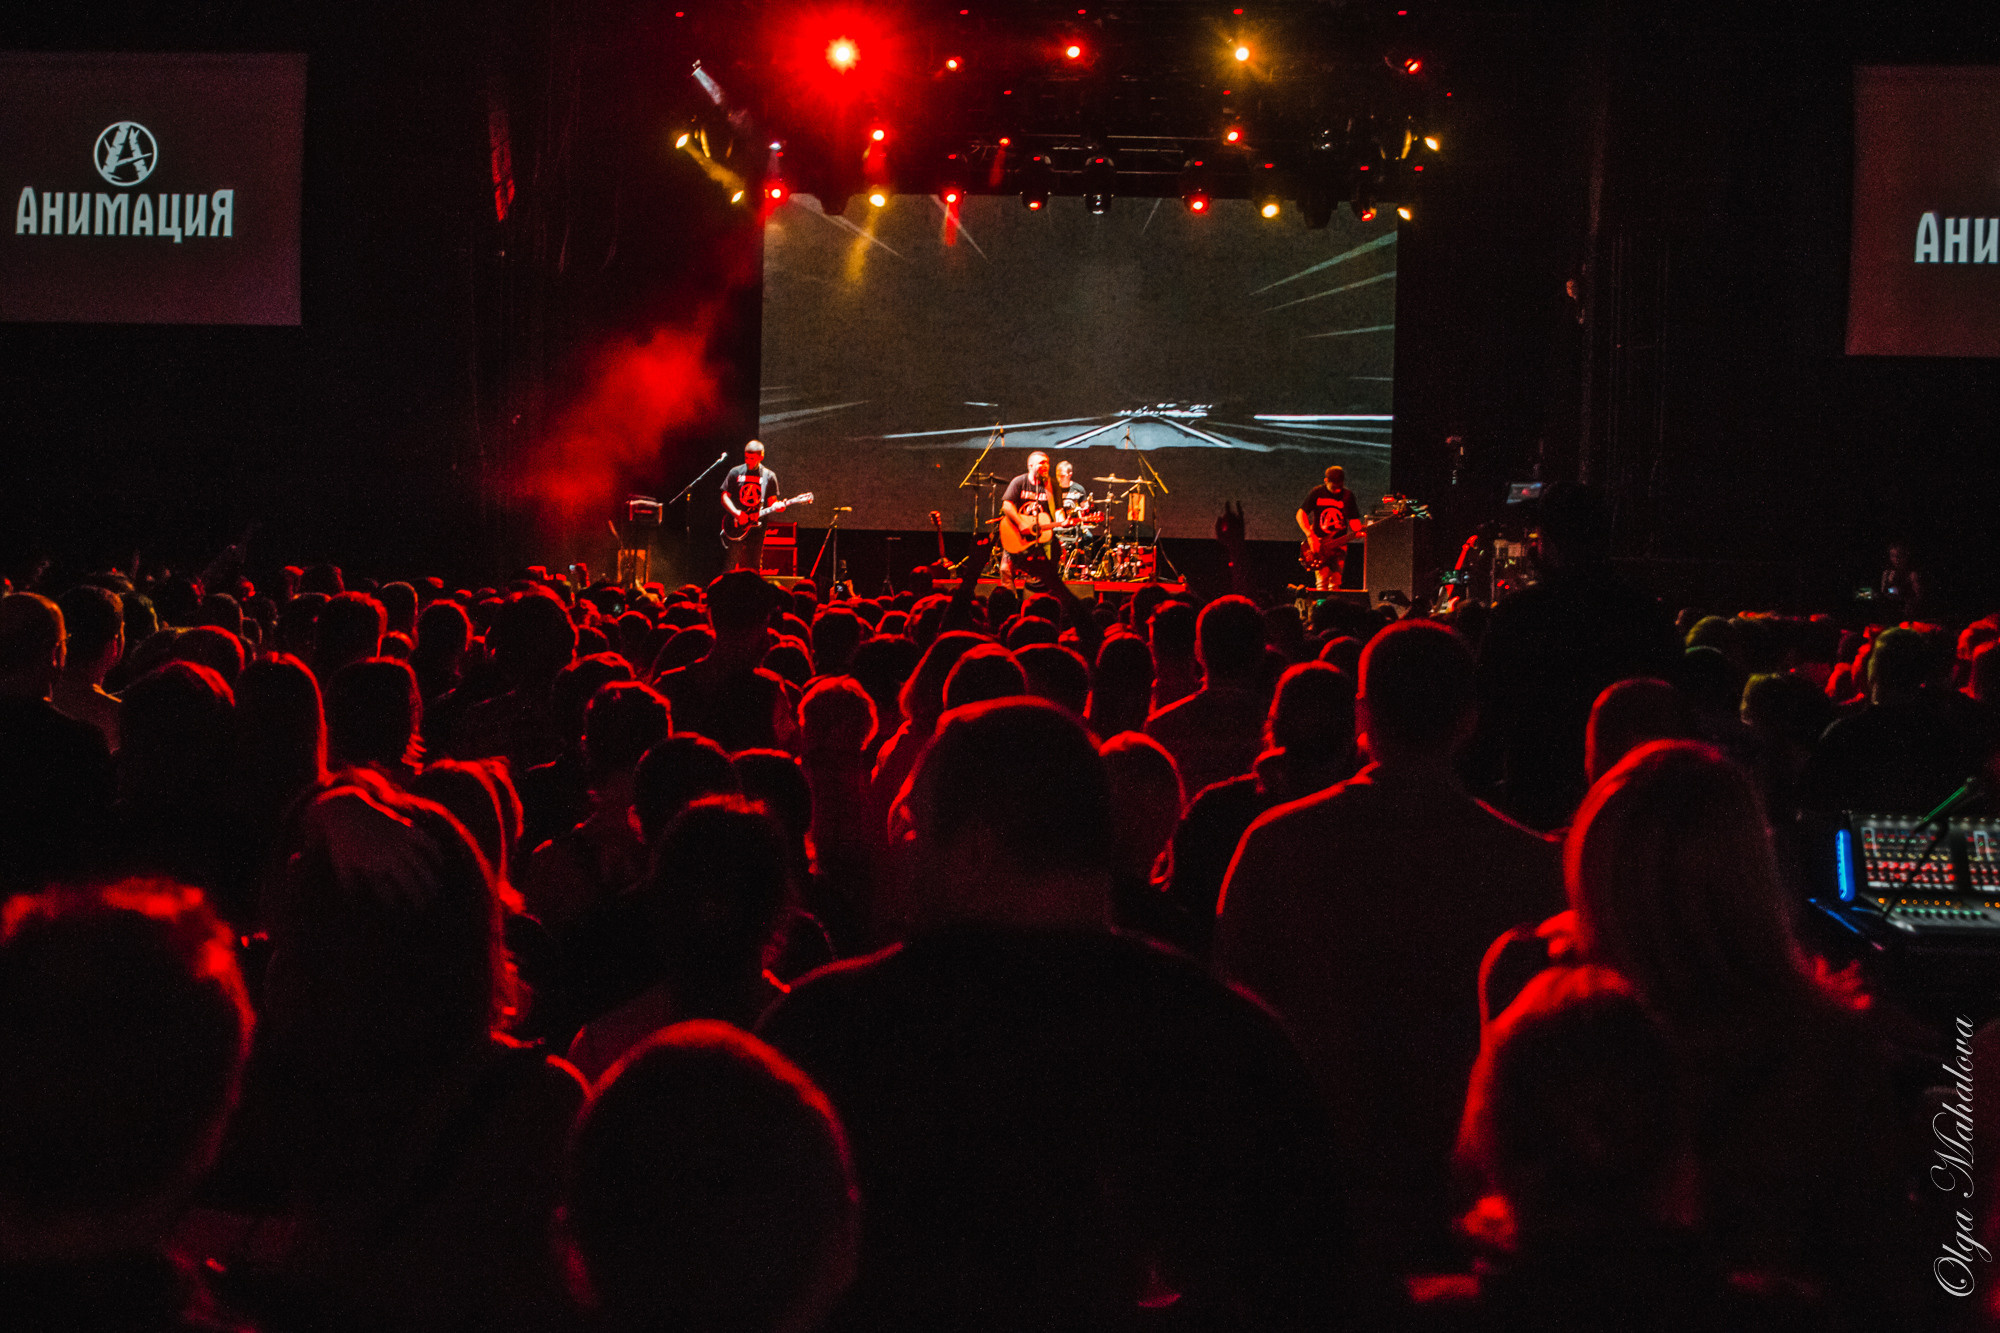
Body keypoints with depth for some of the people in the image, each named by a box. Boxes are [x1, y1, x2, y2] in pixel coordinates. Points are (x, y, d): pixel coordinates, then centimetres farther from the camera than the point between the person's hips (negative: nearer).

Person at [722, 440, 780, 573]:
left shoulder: (769, 476, 7)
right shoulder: (736, 473, 6)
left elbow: (772, 502, 8)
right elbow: (725, 496, 6)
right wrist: (736, 513, -10)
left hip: (757, 527, 1)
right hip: (736, 527, -1)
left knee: (754, 567, 0)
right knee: (735, 564, -8)